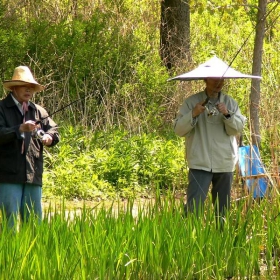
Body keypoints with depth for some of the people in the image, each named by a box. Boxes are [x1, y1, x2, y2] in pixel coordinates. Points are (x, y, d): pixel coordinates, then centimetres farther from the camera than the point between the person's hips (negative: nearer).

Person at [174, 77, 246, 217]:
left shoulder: (230, 102, 8)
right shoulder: (192, 102, 1)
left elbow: (238, 129, -1)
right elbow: (178, 130, -3)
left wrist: (227, 114, -18)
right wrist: (193, 114, -19)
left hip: (225, 163, 3)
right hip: (200, 164, -3)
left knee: (222, 208, 9)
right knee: (193, 207, -13)